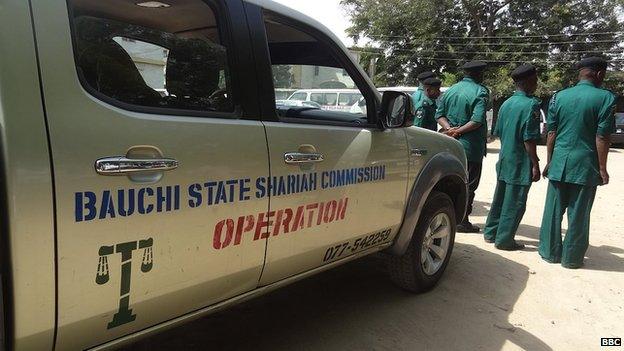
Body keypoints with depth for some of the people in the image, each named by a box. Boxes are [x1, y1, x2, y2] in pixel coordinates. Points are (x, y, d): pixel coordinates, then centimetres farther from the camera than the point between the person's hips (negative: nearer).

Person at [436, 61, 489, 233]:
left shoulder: (451, 90, 9)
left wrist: (450, 128, -8)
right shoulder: (481, 92, -10)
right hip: (471, 147, -6)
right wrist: (458, 131, -15)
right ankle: (462, 220, 7)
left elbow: (439, 114, 5)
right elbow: (478, 120, -21)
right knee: (469, 184, 4)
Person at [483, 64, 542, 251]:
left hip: (504, 160, 8)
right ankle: (504, 240, 9)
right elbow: (529, 139, -18)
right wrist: (535, 165, -13)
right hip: (521, 163, -8)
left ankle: (491, 233, 27)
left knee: (500, 198, 17)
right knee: (515, 202, 2)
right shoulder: (531, 104, -15)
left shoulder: (506, 103, 8)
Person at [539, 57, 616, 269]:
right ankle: (572, 257, 14)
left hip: (559, 163, 3)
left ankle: (550, 252, 20)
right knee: (578, 213, 6)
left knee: (554, 209, 11)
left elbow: (551, 132, 6)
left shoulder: (559, 97, 5)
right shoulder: (605, 98, -6)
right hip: (585, 165, -3)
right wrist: (602, 168, -2)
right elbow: (602, 137, -8)